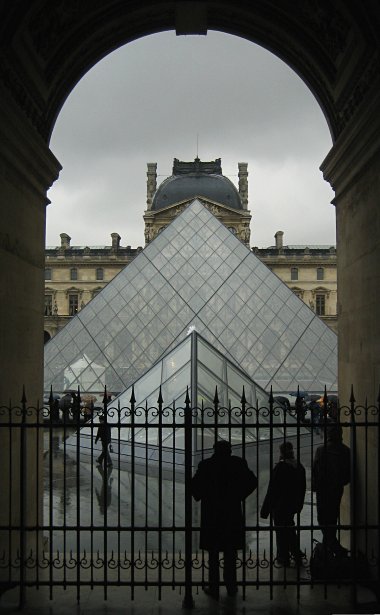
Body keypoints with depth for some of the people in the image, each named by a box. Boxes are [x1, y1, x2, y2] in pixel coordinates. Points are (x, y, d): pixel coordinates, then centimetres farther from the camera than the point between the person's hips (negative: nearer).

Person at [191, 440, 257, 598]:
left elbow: (194, 485, -8)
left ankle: (214, 587, 8)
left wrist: (201, 497, 10)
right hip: (233, 514, 1)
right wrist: (240, 495, 9)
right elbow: (252, 481, -2)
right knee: (231, 552, 11)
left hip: (211, 515, -1)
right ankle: (231, 586, 15)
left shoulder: (206, 464, -5)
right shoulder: (238, 463, -2)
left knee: (213, 553, 7)